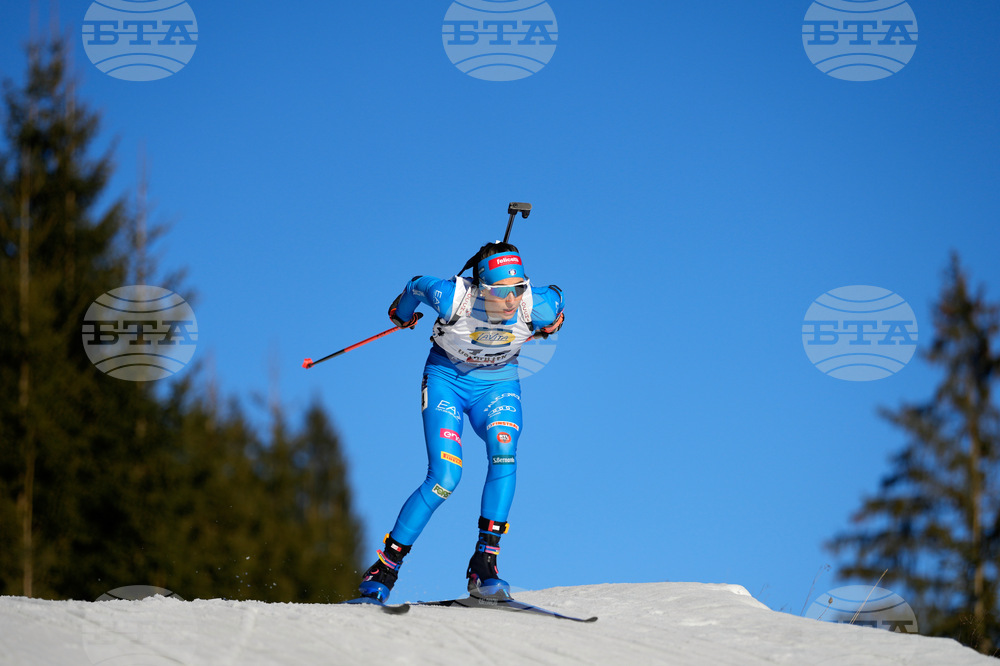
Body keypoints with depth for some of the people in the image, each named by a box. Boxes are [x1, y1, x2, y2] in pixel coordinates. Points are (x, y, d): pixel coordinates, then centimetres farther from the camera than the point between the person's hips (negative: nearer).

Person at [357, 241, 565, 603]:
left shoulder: (538, 306, -27)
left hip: (497, 382, 2)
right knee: (445, 478, -18)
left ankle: (484, 566, -23)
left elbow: (556, 297, -2)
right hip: (446, 377, -2)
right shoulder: (453, 297, -32)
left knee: (504, 456, -27)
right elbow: (417, 286, -10)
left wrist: (549, 326, 18)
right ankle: (384, 567, -5)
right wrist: (402, 314, 12)